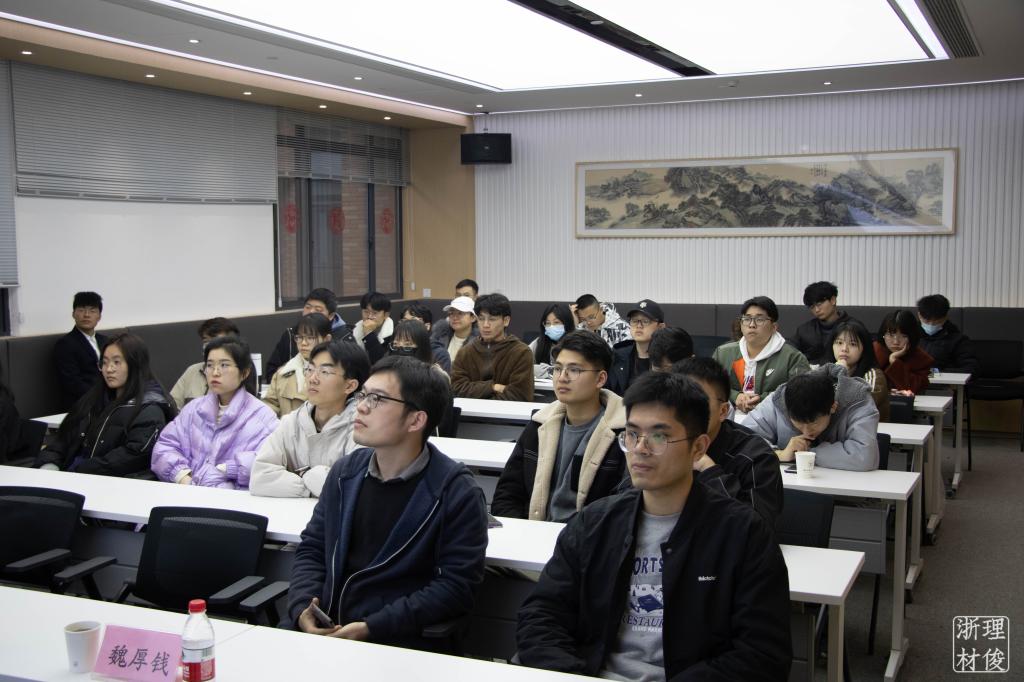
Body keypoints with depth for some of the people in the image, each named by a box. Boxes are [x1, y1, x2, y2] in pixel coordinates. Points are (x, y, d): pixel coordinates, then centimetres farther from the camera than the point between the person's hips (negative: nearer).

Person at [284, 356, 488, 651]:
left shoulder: (456, 493, -7)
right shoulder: (345, 472, 12)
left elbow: (457, 585, -11)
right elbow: (311, 550, 16)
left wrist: (372, 628, -17)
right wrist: (301, 609, -4)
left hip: (397, 639, -5)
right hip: (319, 626, 5)